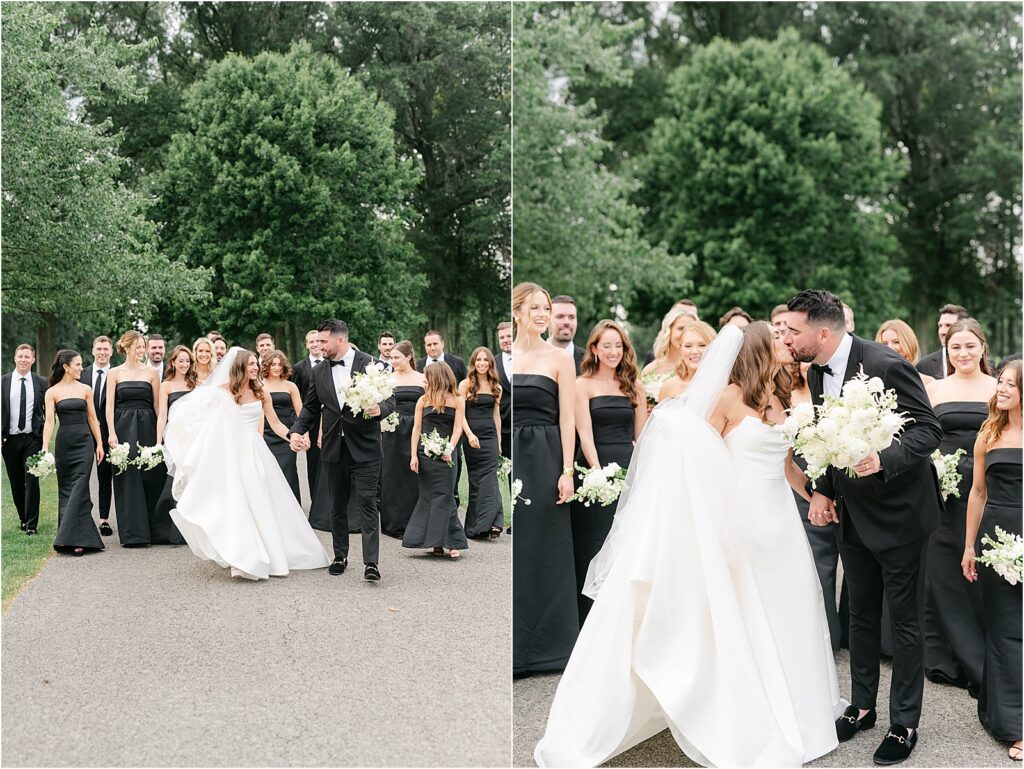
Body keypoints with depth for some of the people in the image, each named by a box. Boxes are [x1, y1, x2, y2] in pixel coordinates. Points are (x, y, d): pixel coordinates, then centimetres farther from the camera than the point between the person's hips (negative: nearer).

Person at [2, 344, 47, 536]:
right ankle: (24, 519, 22)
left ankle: (31, 525, -3)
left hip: (33, 439, -1)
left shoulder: (41, 383, 2)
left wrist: (45, 434, -1)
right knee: (16, 483, 9)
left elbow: (48, 411, 7)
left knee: (32, 481, -7)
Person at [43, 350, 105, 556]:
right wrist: (44, 449, -12)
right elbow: (49, 421, -4)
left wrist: (99, 444, 5)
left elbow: (92, 418, 9)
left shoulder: (85, 389, 6)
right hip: (64, 442, 1)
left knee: (79, 487, -9)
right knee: (65, 488, 6)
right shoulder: (52, 392, 3)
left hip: (84, 442, 0)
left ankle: (76, 538, -13)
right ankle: (68, 535, 15)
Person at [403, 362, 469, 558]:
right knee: (428, 497, 4)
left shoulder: (457, 400, 4)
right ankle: (436, 542, 9)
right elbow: (417, 428, 6)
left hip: (444, 455, -2)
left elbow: (458, 428, -3)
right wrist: (413, 456, -2)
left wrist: (450, 449, -18)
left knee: (444, 497, -5)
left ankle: (454, 543, -2)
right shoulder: (423, 400, 9)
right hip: (424, 453, 3)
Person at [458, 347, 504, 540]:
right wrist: (469, 434, -18)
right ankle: (476, 526, 4)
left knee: (489, 477, -8)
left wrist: (499, 441, 13)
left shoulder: (496, 387, 11)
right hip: (471, 436, -2)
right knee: (475, 479, 1)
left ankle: (490, 523, -13)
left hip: (490, 436, 2)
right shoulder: (465, 384, 1)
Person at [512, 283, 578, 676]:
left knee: (546, 550, 3)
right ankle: (515, 644, 17)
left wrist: (567, 471, -10)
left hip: (545, 459, -2)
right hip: (509, 459, 2)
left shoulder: (560, 359, 1)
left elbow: (567, 419, -3)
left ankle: (548, 642, 15)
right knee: (512, 549, 6)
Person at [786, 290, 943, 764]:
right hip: (852, 512, 7)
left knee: (903, 619, 5)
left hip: (898, 511, -7)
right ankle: (862, 707, 33)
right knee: (861, 614, 18)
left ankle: (904, 723, 19)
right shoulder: (817, 373, 0)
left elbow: (929, 430, -22)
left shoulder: (886, 365, -24)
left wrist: (884, 459, -39)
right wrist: (822, 490, 2)